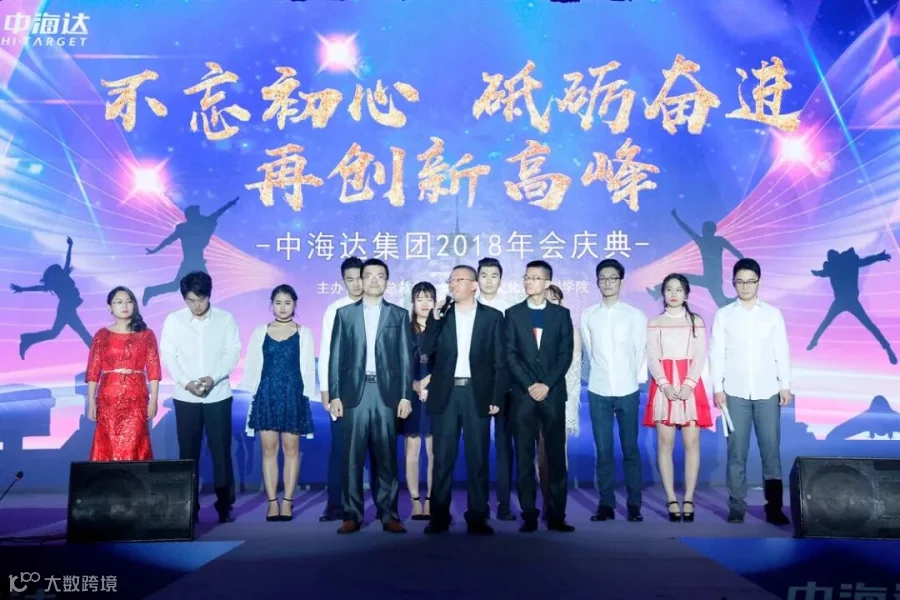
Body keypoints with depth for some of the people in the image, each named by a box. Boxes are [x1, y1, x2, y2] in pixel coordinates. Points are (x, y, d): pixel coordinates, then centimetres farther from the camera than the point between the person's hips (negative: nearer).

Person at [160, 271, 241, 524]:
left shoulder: (225, 319, 0)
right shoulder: (173, 320, 1)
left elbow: (233, 352, -2)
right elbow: (168, 356, -1)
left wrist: (214, 378, -16)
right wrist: (186, 382, -14)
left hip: (218, 395, -1)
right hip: (185, 397, 1)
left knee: (221, 451, 0)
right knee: (188, 452, 5)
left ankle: (225, 506, 9)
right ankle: (189, 507, 14)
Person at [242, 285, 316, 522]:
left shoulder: (304, 333, 3)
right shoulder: (260, 331, 7)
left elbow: (308, 368, 3)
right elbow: (252, 366, 7)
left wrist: (305, 395, -3)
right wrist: (255, 393, 0)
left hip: (293, 395, -1)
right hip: (266, 394, 1)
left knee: (291, 449, 2)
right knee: (269, 450, 2)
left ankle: (287, 502, 8)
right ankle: (272, 502, 8)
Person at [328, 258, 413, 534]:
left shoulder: (399, 315, 9)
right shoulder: (344, 313, 10)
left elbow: (406, 358, 5)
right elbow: (336, 357, 5)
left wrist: (405, 396, -3)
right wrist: (334, 395, -2)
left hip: (387, 392, 0)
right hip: (354, 391, 0)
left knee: (386, 457, 2)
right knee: (353, 457, 0)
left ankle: (389, 515, 8)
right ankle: (352, 515, 7)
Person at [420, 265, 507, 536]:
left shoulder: (492, 316, 5)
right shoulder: (441, 314, 10)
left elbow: (500, 361, 3)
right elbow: (425, 349, -1)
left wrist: (497, 397, -4)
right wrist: (436, 317, -10)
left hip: (477, 393, -1)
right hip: (445, 393, 1)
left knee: (478, 458, 3)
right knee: (442, 458, 4)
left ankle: (477, 516, 11)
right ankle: (439, 516, 11)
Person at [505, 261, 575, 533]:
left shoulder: (562, 314, 8)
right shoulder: (513, 313, 7)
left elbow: (566, 354, 2)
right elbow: (510, 354, 1)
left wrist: (547, 385, -9)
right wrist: (529, 385, -10)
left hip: (553, 393, 0)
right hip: (523, 393, 0)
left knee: (556, 455, 1)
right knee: (525, 457, 1)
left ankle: (556, 515, 6)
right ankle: (529, 515, 6)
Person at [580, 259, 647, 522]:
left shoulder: (635, 315, -1)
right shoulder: (587, 315, 3)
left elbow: (641, 352, 5)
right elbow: (589, 351, 11)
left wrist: (636, 378, 7)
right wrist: (602, 373, 11)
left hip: (628, 391, -1)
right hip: (598, 391, 1)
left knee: (630, 449, 4)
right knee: (603, 450, 4)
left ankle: (634, 504, 11)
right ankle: (606, 504, 11)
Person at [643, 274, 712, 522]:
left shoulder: (696, 321, 8)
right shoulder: (655, 324, 8)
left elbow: (700, 356, 1)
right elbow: (652, 358, 1)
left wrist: (688, 385, -12)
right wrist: (665, 385, -14)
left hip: (691, 386, 0)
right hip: (663, 386, 0)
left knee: (691, 443, -2)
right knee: (665, 444, -2)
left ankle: (688, 499, 2)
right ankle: (671, 500, 3)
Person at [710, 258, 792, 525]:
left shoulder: (773, 313, 6)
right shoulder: (723, 315, 3)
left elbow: (782, 352, 6)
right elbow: (716, 354, 2)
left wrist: (785, 386, 1)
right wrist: (717, 388, -4)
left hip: (767, 392, 1)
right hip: (735, 393, 0)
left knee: (771, 450, 1)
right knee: (737, 452, 2)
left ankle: (774, 507, 9)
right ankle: (737, 506, 9)